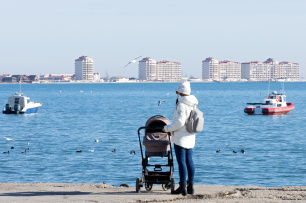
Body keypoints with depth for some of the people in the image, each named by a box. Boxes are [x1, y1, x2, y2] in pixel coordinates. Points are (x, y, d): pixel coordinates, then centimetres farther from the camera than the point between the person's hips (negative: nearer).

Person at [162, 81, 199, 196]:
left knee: (181, 161, -6)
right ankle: (190, 186, 13)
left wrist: (167, 128, -11)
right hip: (190, 137, 8)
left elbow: (179, 122, -24)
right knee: (189, 161, 11)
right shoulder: (193, 104, 8)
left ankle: (183, 187, -8)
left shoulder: (181, 105, -18)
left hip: (181, 137, -8)